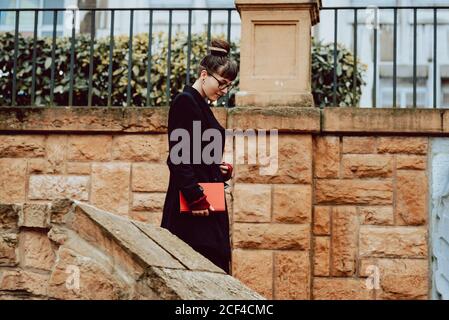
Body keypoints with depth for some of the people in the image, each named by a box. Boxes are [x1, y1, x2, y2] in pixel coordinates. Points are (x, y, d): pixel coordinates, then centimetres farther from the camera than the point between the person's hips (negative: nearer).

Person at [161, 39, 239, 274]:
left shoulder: (203, 106, 18)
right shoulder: (184, 102, -10)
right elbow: (178, 157, -17)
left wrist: (223, 169, 7)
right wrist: (196, 198, -19)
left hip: (209, 205, 10)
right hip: (192, 210, -10)